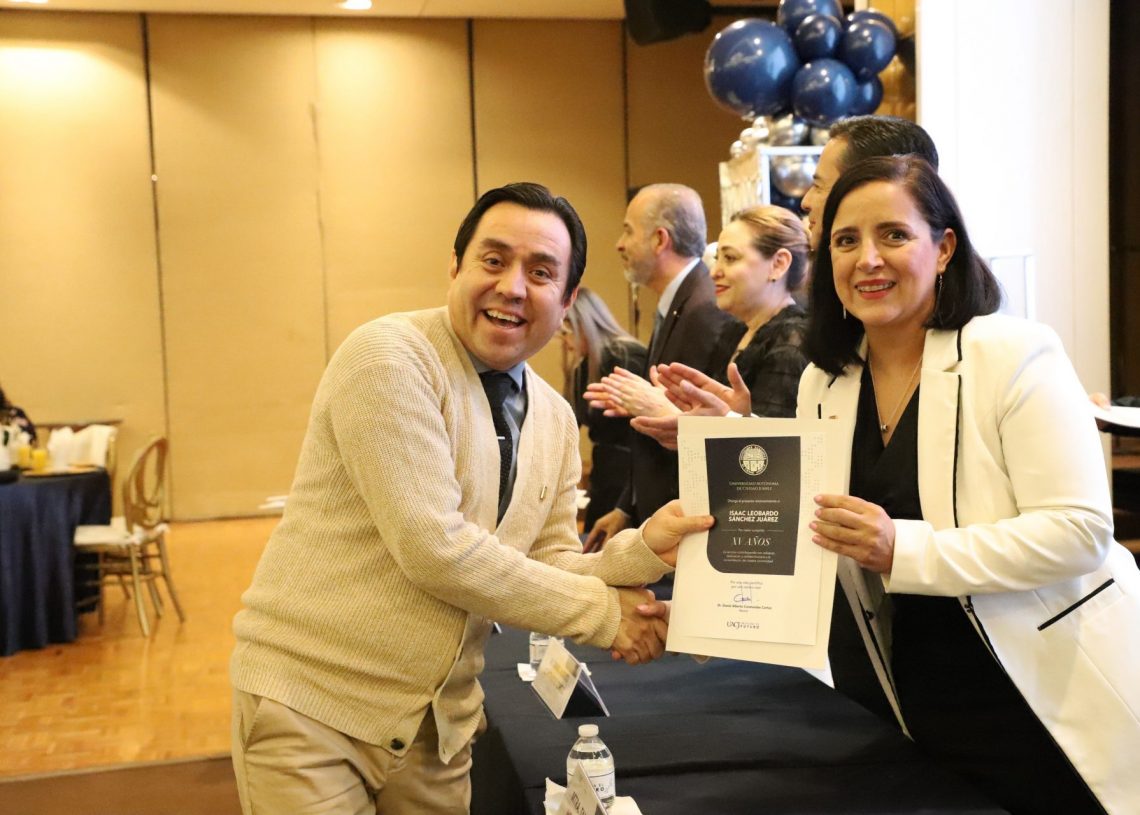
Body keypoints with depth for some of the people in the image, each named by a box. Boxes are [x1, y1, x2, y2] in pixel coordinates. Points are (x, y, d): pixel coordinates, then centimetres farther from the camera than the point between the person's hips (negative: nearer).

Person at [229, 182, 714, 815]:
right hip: (310, 700, -6)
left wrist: (644, 549, -13)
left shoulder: (555, 419, 5)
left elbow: (543, 570, 6)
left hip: (441, 718, 6)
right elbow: (433, 549, -23)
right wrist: (601, 612, -16)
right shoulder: (388, 357, -17)